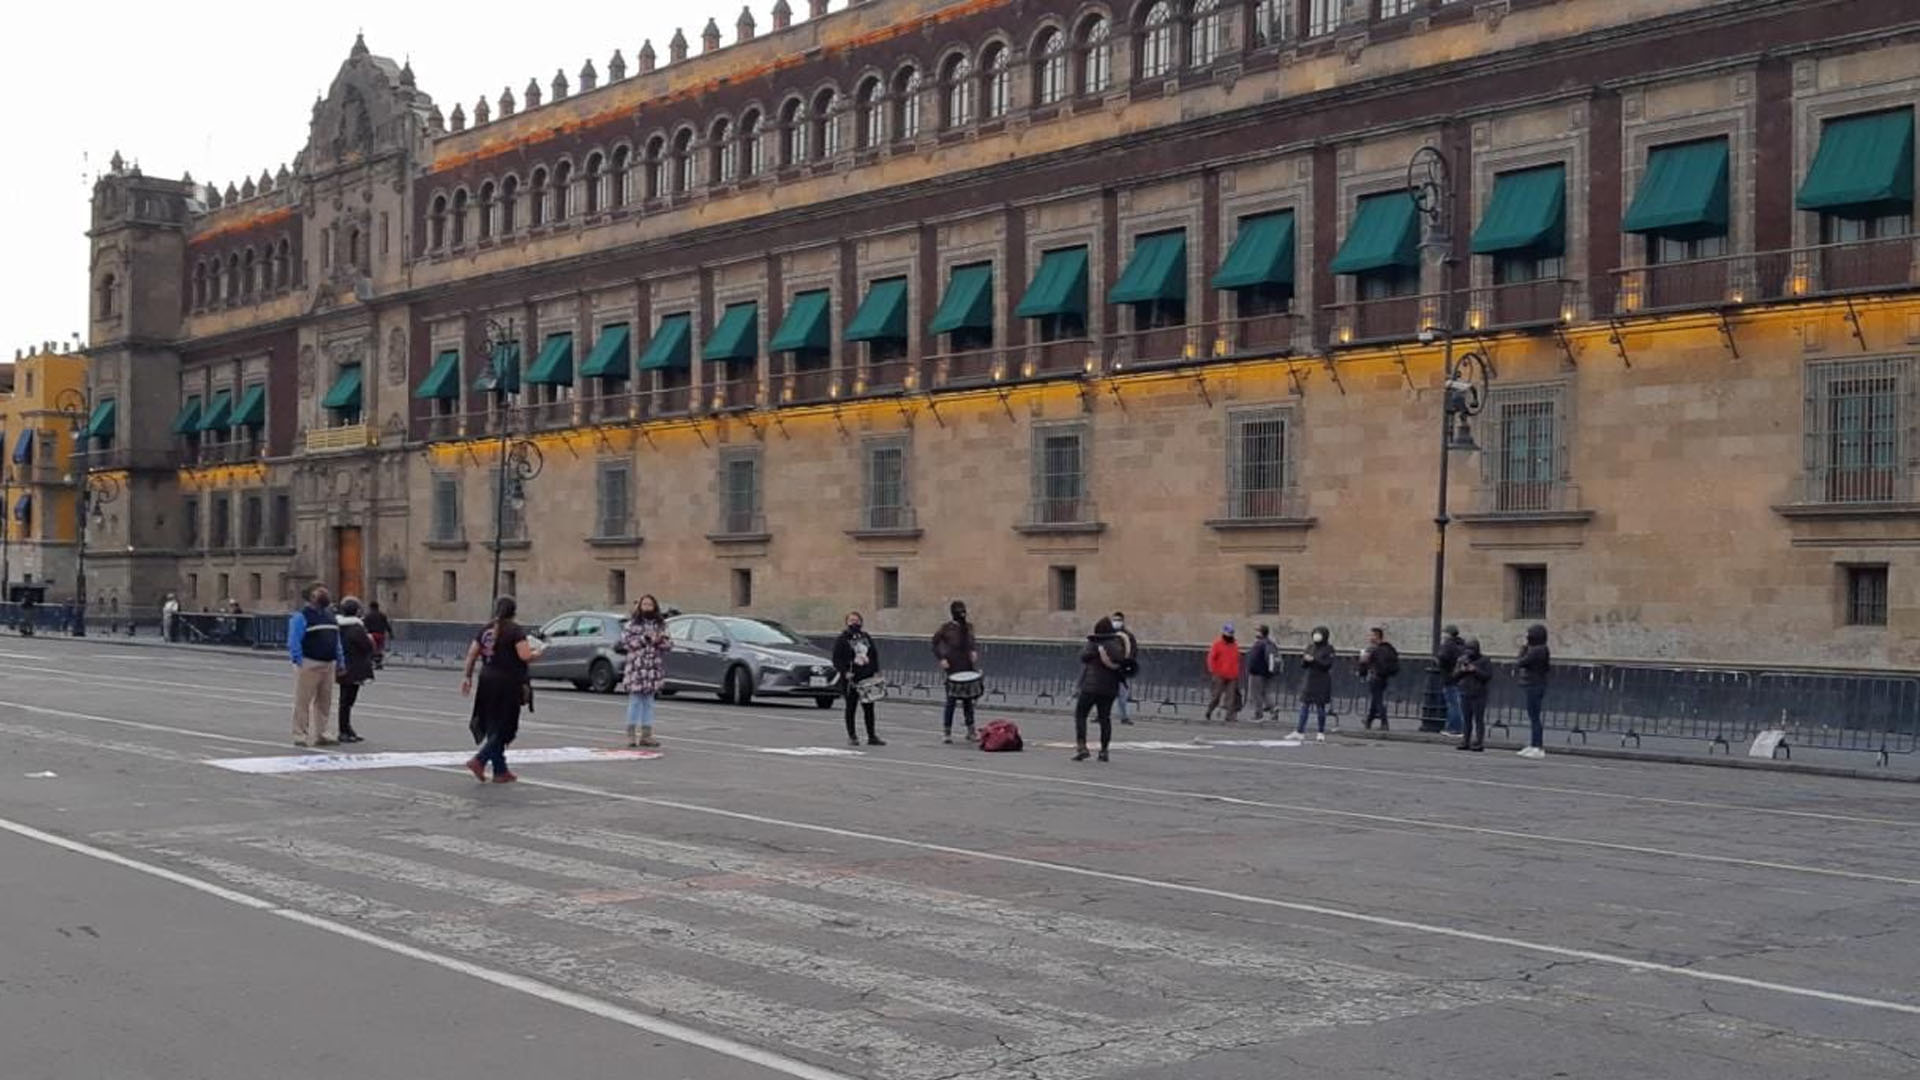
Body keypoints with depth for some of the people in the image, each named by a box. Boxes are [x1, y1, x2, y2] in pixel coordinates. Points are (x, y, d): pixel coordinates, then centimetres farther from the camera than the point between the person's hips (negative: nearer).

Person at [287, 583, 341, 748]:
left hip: (328, 665, 7)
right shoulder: (301, 617, -6)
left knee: (324, 702, 10)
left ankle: (320, 733, 17)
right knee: (303, 702, -4)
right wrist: (299, 662, -18)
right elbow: (294, 642, -12)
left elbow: (336, 641, 21)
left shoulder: (329, 616, 17)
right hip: (309, 665, -7)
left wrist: (339, 661, 16)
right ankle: (300, 735, 0)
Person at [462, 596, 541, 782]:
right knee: (503, 727, 0)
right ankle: (479, 760, -15)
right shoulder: (515, 630, -9)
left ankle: (500, 770, 15)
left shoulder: (486, 629, 9)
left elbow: (472, 654, 9)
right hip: (508, 683, -6)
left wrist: (467, 676, 16)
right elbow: (524, 655, -18)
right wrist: (536, 652, 2)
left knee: (494, 726, 13)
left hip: (487, 680, 6)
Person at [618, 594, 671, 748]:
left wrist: (660, 640, -12)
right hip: (636, 667, -4)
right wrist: (645, 639, -14)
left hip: (654, 669, 4)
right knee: (635, 701, -1)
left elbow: (669, 643, 9)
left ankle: (646, 734, 13)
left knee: (648, 702, 9)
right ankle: (631, 734, 4)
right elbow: (625, 641, -10)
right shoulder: (632, 623, 0)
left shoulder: (660, 624, 12)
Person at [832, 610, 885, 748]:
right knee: (851, 707, 4)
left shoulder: (866, 637, 11)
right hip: (851, 680, -4)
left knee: (869, 708, 6)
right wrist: (845, 672, -19)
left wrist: (876, 672, 7)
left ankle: (872, 736, 12)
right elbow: (837, 659, -7)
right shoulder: (842, 639, -4)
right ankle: (852, 736, 11)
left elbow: (874, 654, 17)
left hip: (867, 679, 4)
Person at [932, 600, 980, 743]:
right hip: (952, 669, -4)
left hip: (967, 668, 4)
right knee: (951, 700, -3)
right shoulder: (947, 628, -5)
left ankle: (971, 731, 15)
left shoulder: (968, 627, 8)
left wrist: (974, 651, 0)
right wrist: (942, 659, -7)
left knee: (968, 700, 8)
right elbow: (936, 643, 2)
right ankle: (946, 732, 5)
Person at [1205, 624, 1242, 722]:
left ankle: (1230, 716, -3)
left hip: (1232, 676, 4)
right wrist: (1213, 672, -7)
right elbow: (1211, 658, -2)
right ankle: (1209, 711, 20)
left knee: (1231, 696, -3)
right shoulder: (1218, 644, -1)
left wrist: (1237, 675, 16)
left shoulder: (1235, 645, 13)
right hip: (1220, 676, -4)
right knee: (1217, 695, -1)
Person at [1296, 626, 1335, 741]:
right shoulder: (1310, 647, 9)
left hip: (1322, 682, -5)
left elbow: (1327, 665, -15)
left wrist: (1313, 660, -21)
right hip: (1310, 680, 5)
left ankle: (1321, 733, 10)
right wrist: (1305, 659, -12)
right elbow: (1303, 665, 10)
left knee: (1320, 706, 1)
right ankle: (1300, 731, 3)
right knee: (1304, 705, 1)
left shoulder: (1328, 648, -5)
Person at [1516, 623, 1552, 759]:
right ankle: (1532, 746, 21)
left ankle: (1539, 748, -7)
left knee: (1534, 717, -8)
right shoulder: (1541, 649, 13)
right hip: (1533, 687, 11)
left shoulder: (1537, 650, -18)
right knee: (1533, 717, 15)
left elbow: (1522, 662, -17)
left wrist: (1523, 651, -2)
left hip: (1534, 687, -11)